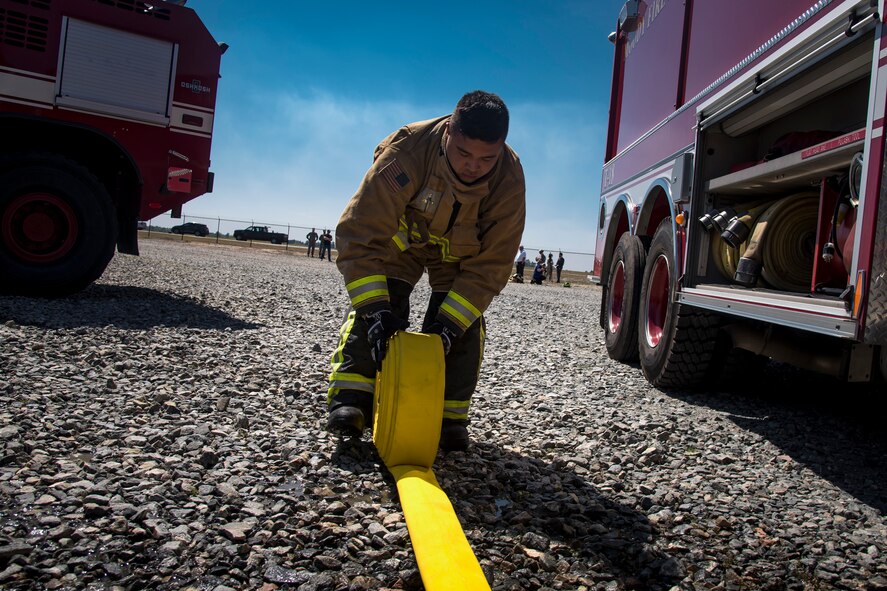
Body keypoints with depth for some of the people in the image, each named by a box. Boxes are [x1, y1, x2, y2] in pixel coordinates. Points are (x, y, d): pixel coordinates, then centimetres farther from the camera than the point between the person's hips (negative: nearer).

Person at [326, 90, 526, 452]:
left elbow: (490, 265, -27)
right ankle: (350, 401, -15)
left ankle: (449, 417, -4)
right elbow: (360, 232, -38)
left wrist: (447, 324, -37)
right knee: (376, 306, -21)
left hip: (463, 249, 1)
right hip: (403, 235, -1)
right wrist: (375, 308, -47)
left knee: (463, 322, -15)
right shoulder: (408, 149, -39)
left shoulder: (509, 178, -32)